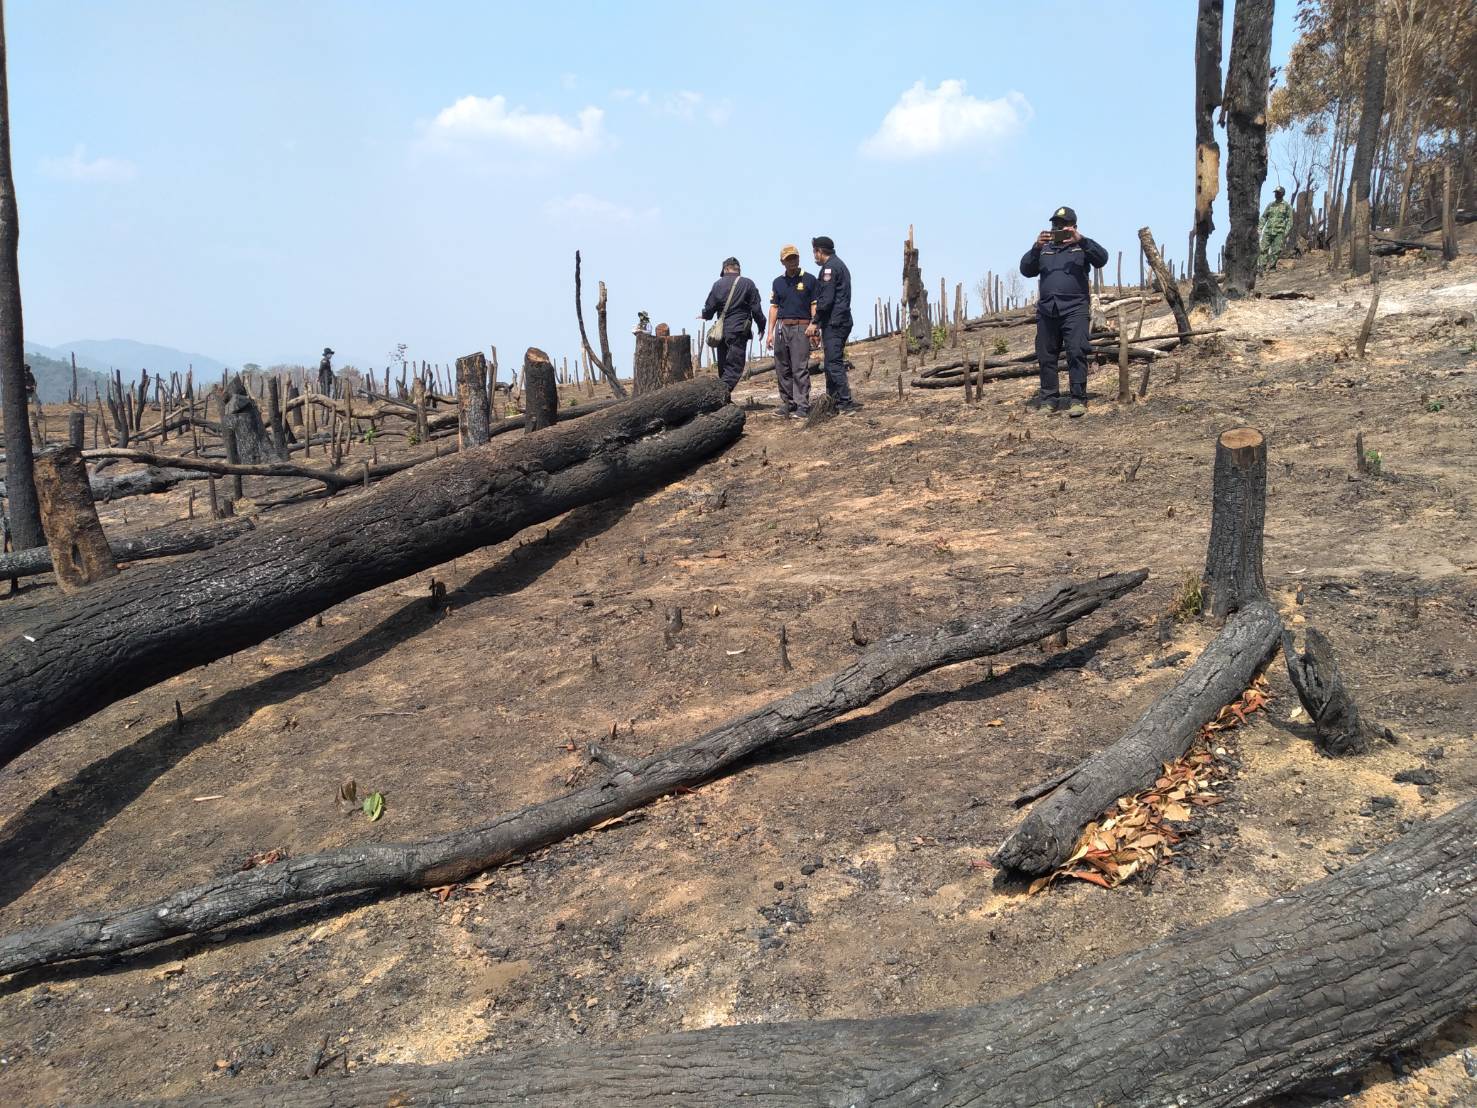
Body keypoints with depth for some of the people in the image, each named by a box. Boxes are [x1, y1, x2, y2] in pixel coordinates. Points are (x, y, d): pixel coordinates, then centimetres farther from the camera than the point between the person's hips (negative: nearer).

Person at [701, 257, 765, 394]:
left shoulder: (717, 284, 5)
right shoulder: (748, 284, -1)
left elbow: (709, 309, 7)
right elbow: (756, 309, -1)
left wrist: (705, 315, 30)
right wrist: (761, 326, 13)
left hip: (721, 330, 4)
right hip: (738, 331, -4)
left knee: (723, 366, 14)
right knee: (734, 367, -8)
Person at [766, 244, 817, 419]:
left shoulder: (809, 280, 3)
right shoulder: (778, 282, 14)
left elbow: (815, 305, 1)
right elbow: (774, 307, 15)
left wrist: (813, 324, -13)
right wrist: (770, 332, 8)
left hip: (801, 327, -4)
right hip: (781, 327, 5)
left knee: (800, 369, -10)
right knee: (782, 369, 5)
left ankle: (802, 406, -9)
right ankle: (787, 403, 14)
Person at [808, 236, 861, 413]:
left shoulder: (830, 267, -9)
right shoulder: (840, 265, 22)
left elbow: (826, 299, -18)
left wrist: (815, 322, -13)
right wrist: (821, 324, 20)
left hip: (833, 322, -10)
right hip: (843, 321, 10)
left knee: (834, 363, -12)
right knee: (832, 362, 13)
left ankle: (847, 402, -16)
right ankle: (833, 400, 15)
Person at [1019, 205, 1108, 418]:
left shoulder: (1081, 246, 13)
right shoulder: (1044, 249, 22)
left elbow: (1102, 259, -5)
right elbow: (1026, 270, 8)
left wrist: (1080, 240, -16)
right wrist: (1036, 247, -7)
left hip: (1075, 308, -4)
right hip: (1047, 310, 4)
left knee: (1077, 352, -14)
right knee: (1045, 356, 3)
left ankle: (1078, 399, -14)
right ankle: (1049, 398, 11)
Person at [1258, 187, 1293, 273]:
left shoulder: (1287, 206, 5)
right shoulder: (1270, 205, 15)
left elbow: (1290, 220, 0)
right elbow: (1263, 217, 16)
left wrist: (1286, 232, -10)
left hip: (1279, 232, -3)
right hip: (1268, 231, 3)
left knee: (1276, 251, -7)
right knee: (1263, 249, -6)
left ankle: (1271, 266, -2)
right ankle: (1260, 267, -7)